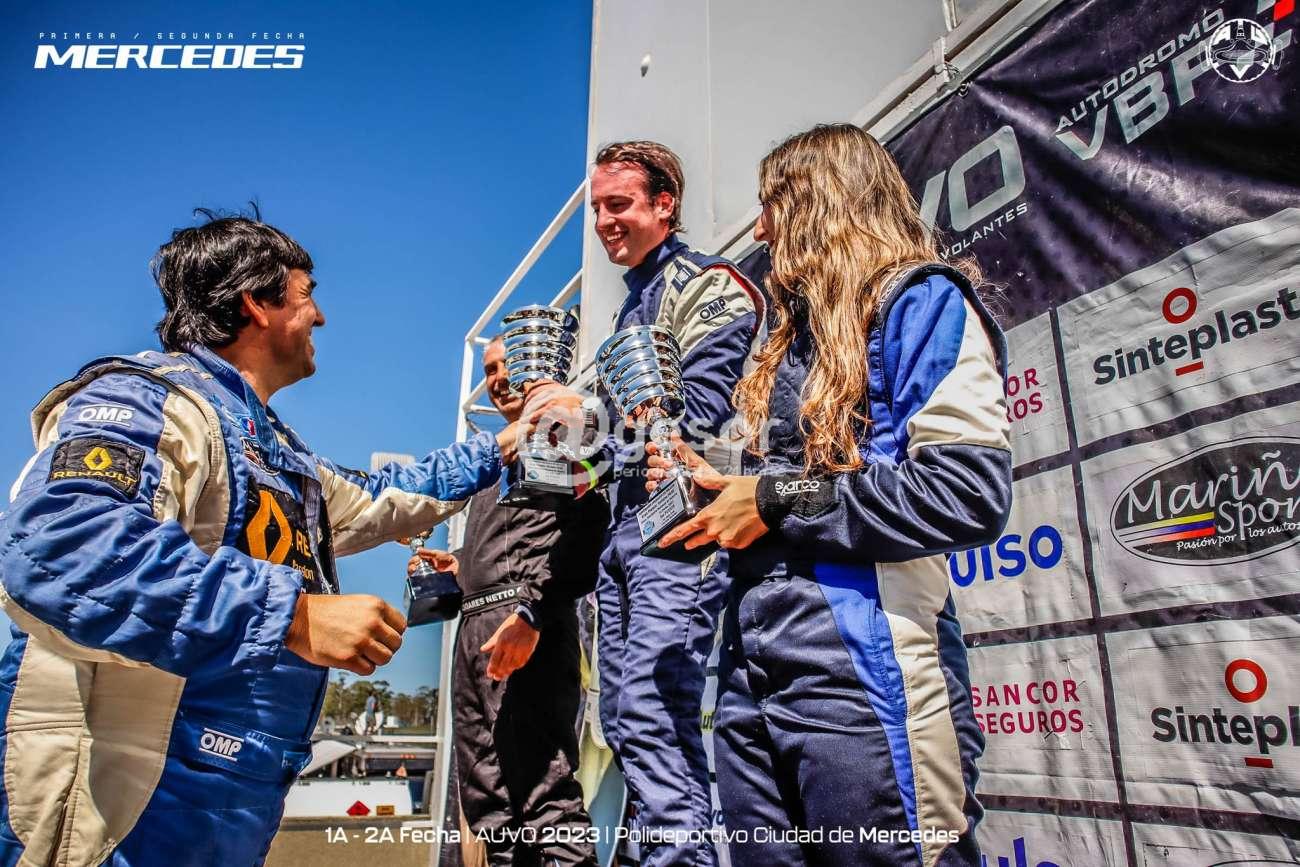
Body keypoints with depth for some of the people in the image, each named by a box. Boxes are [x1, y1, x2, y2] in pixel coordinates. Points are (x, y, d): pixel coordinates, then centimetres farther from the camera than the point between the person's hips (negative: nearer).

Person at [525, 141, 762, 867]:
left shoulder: (709, 285, -1)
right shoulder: (631, 306, 26)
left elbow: (698, 411, -13)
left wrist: (586, 407, -9)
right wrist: (557, 406, 11)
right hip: (622, 522, 9)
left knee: (652, 708, -17)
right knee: (623, 717, 9)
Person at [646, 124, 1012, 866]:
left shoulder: (921, 301, -3)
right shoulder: (797, 335, 21)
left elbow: (970, 493, -17)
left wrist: (776, 500, -12)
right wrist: (726, 490, 6)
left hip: (865, 676, -7)